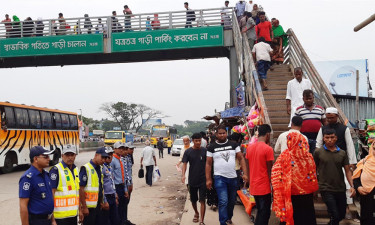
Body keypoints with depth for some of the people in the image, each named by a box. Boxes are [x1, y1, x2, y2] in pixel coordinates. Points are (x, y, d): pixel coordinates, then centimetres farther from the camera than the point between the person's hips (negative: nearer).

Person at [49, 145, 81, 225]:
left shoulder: (75, 169, 12)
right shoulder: (56, 170, -10)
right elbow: (51, 193, -13)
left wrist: (79, 210, 19)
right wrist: (51, 216, -16)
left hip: (73, 214, 7)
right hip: (61, 216, -7)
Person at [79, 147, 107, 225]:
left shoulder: (100, 168, 11)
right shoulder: (86, 168, -14)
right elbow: (81, 189, -16)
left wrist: (101, 201, 15)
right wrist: (84, 207, -17)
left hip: (97, 204, 8)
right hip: (89, 206, -8)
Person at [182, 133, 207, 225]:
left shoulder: (204, 151, -2)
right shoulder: (188, 151, -2)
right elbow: (185, 164, -4)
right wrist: (183, 175, -20)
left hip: (203, 179, -1)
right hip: (192, 180, 2)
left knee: (202, 200, -6)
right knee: (193, 200, 16)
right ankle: (196, 213, 43)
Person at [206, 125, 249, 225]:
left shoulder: (233, 145, 4)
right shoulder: (212, 147, 1)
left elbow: (241, 159, 3)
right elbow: (208, 164, 3)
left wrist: (245, 174, -6)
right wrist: (208, 179, -2)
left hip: (233, 177, 3)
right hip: (220, 178, -3)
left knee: (232, 201, 15)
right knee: (223, 201, -13)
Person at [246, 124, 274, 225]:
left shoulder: (249, 148, 5)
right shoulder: (268, 149, -13)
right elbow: (269, 170, -11)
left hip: (253, 187, 6)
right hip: (264, 187, -6)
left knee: (259, 212, 20)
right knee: (265, 213, 4)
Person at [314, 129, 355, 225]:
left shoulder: (342, 153, 5)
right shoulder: (318, 152, -3)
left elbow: (347, 171, 6)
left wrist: (352, 186, -6)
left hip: (340, 189, 4)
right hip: (326, 189, -4)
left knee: (342, 215, 16)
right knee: (335, 216, -12)